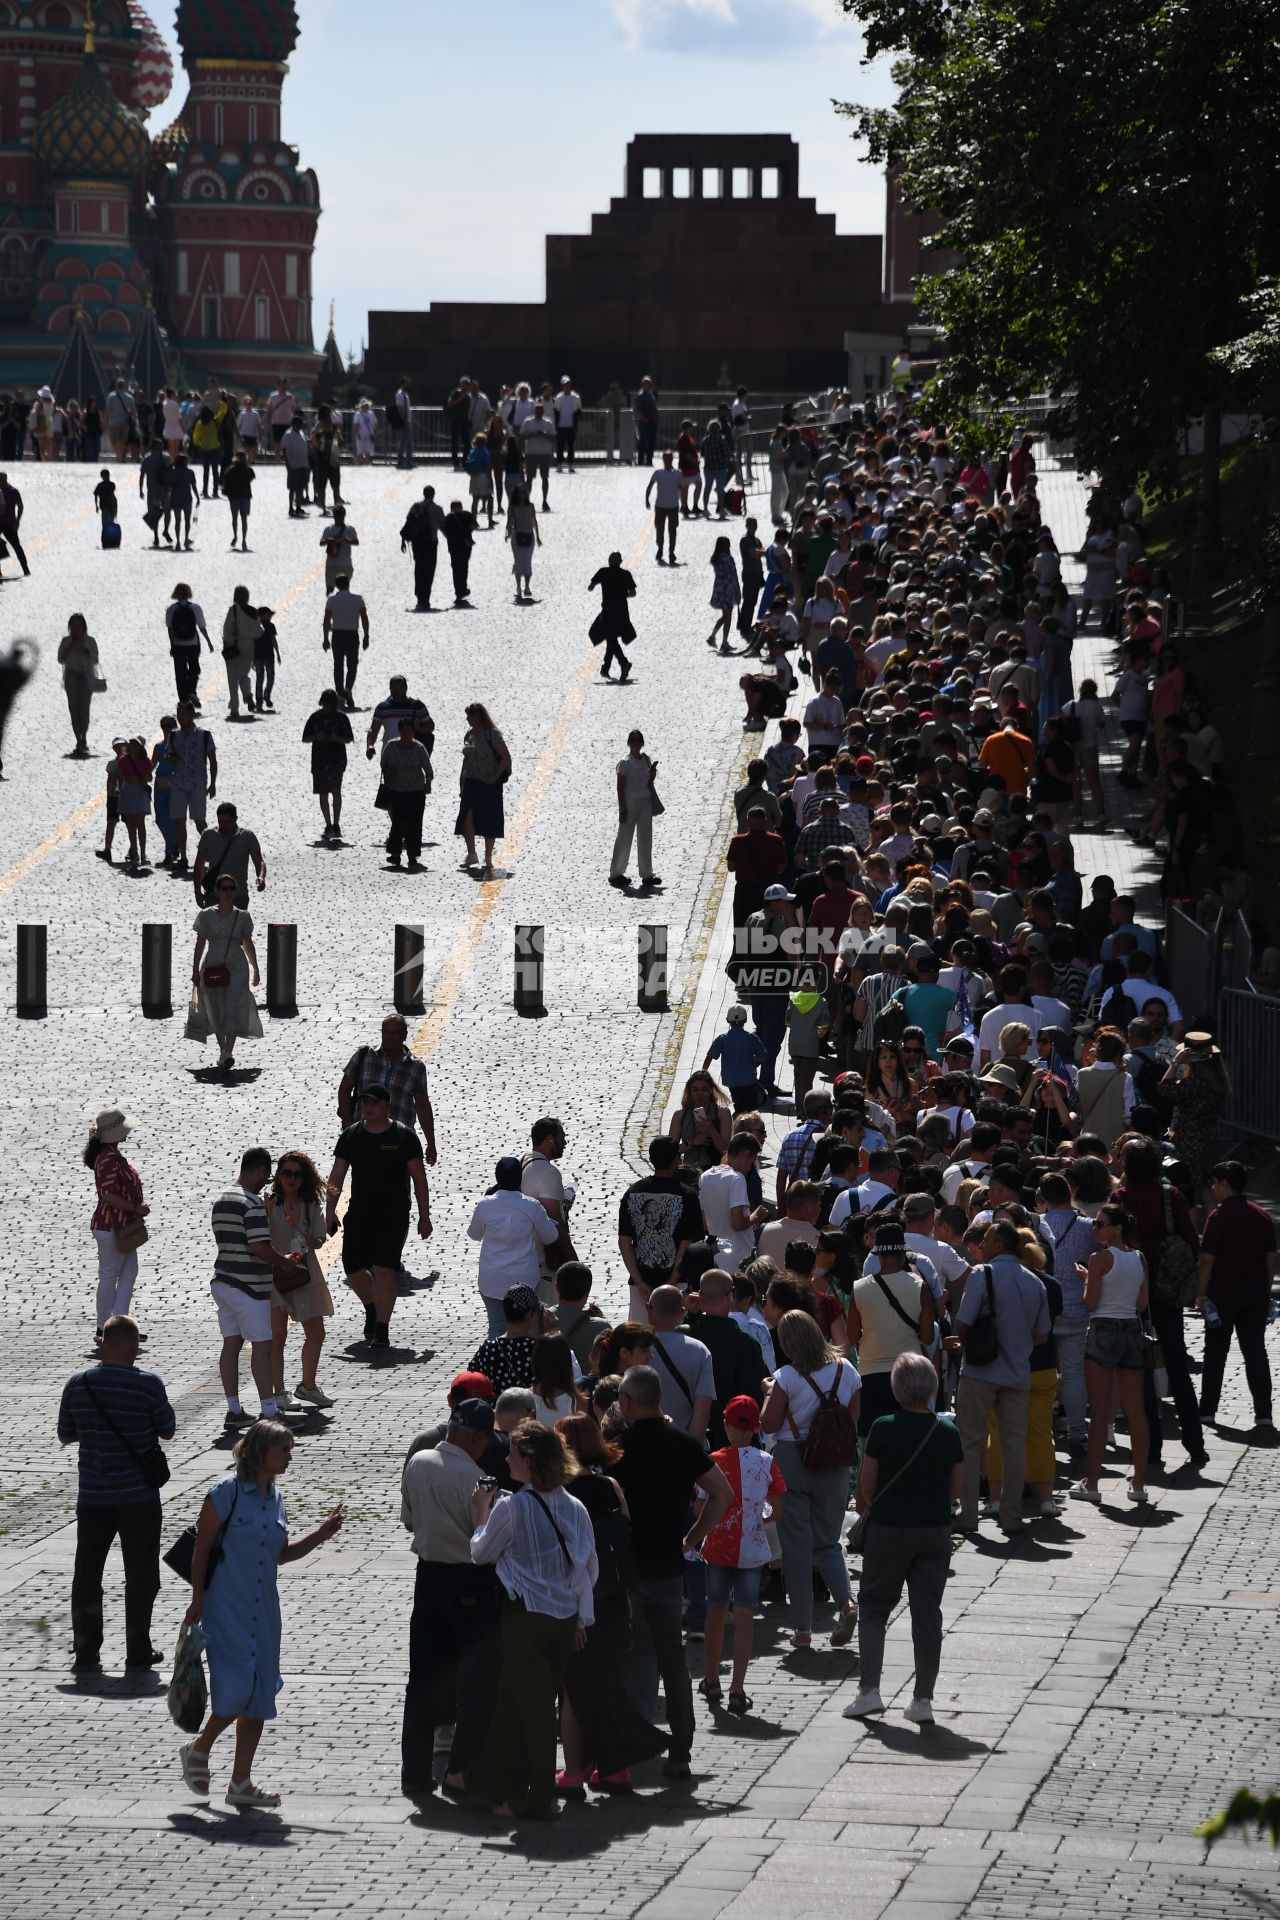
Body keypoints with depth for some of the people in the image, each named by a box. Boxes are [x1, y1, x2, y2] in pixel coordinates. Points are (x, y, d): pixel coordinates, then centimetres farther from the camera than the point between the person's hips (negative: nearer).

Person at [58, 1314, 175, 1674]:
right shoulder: (148, 1384, -14)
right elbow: (168, 1431, -2)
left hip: (92, 1496, 2)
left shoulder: (78, 1384, -4)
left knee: (87, 1575, 12)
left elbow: (65, 1435, 5)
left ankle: (86, 1653, 12)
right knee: (140, 1576, 8)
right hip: (139, 1496, -2)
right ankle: (138, 1652, 10)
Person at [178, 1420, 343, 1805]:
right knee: (239, 1687, -14)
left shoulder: (274, 1497, 10)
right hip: (227, 1607, -7)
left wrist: (321, 1534, 7)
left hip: (263, 1610, 7)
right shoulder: (226, 1492, -11)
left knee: (261, 1694, 5)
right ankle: (198, 1751, 10)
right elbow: (202, 1547, -9)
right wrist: (198, 1600, -11)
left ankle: (241, 1782, 12)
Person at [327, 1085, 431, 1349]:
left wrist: (424, 1216, -1)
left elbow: (419, 1178, 0)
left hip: (394, 1215, -4)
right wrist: (330, 1211, 1)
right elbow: (336, 1176, 8)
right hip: (359, 1214, 4)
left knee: (384, 1269, -13)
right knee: (352, 1268, 3)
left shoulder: (404, 1137, -3)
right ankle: (372, 1310, 32)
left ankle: (381, 1330, -10)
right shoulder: (350, 1136, 6)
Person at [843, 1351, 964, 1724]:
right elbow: (956, 1489, 4)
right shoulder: (948, 1434, -4)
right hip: (936, 1531, 2)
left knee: (874, 1606, 11)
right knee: (927, 1612, 8)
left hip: (889, 1528, -2)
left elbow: (866, 1486, -6)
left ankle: (868, 1690, 3)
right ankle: (923, 1699, 8)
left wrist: (866, 1510, 14)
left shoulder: (884, 1429, -12)